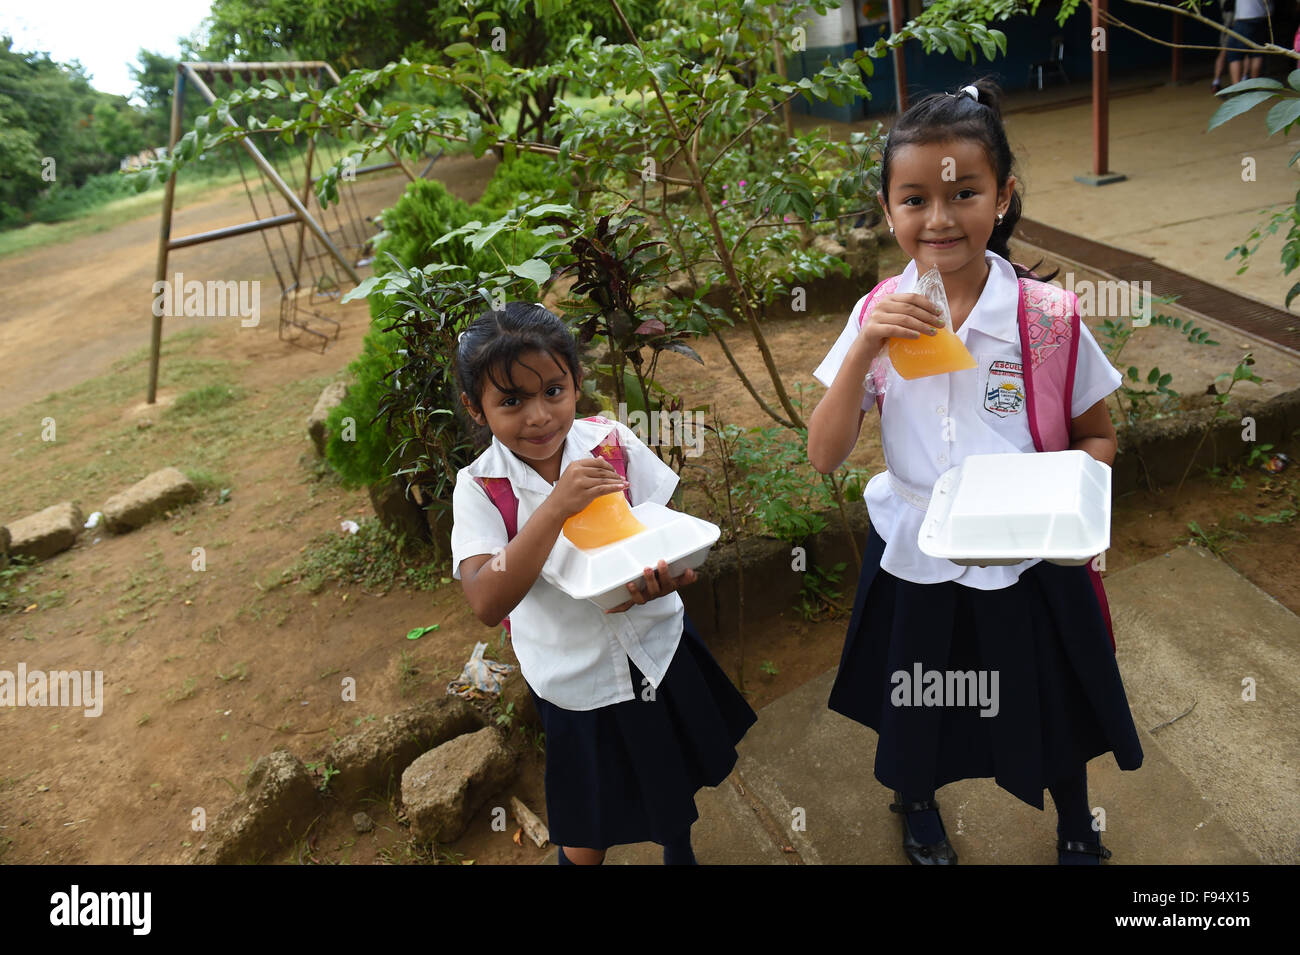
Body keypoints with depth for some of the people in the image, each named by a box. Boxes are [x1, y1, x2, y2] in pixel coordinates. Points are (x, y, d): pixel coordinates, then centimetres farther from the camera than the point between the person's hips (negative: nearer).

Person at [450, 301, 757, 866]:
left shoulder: (612, 443, -14)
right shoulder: (479, 489, -18)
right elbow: (487, 604, -29)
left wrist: (662, 576, -30)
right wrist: (556, 507, -38)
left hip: (656, 649, 3)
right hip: (575, 681, -2)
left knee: (676, 781, 27)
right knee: (588, 834, 16)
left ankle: (679, 850, 59)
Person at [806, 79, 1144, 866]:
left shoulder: (1048, 316, -14)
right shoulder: (880, 314, -10)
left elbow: (1100, 436, -1)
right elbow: (825, 456, -14)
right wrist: (864, 348, -26)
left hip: (1028, 562, -1)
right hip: (913, 557, 1)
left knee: (1052, 713, 22)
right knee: (916, 714, 24)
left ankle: (1077, 830, 57)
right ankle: (918, 805, 60)